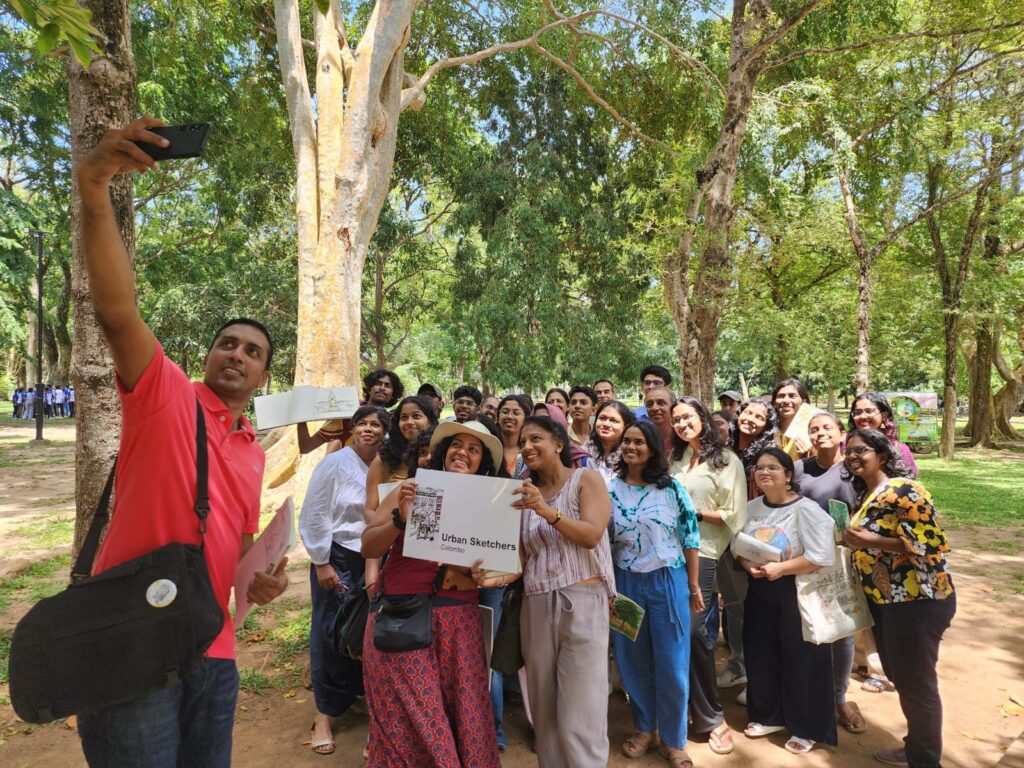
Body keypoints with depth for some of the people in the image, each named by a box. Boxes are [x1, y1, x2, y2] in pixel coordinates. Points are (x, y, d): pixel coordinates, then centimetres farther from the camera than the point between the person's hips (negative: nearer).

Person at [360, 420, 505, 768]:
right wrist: (400, 519, -19)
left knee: (461, 714, 8)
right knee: (408, 716, 3)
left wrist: (468, 576, -13)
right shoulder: (412, 489, 2)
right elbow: (368, 548, -2)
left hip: (458, 620, 2)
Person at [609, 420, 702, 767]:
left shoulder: (672, 488, -6)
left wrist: (694, 586, 0)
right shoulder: (609, 490, -1)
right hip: (626, 583, 2)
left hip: (668, 582, -2)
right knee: (634, 663, 13)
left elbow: (690, 537, -2)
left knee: (672, 665, 6)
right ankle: (645, 727, 35)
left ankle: (673, 739, 26)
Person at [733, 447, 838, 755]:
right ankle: (768, 716, 33)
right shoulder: (751, 508, 4)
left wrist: (780, 568, -23)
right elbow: (737, 546, 9)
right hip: (759, 591, 6)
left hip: (797, 592, -5)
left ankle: (806, 728, 24)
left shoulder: (806, 509, -15)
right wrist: (748, 565, -12)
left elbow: (822, 556, -21)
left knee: (801, 661, 5)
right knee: (761, 657, 13)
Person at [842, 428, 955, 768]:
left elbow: (929, 543, -25)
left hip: (917, 600, -10)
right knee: (899, 677, 21)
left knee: (916, 683, 5)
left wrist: (869, 541, -25)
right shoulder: (867, 494, 10)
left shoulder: (902, 491, -19)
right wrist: (854, 540, 4)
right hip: (885, 600, 10)